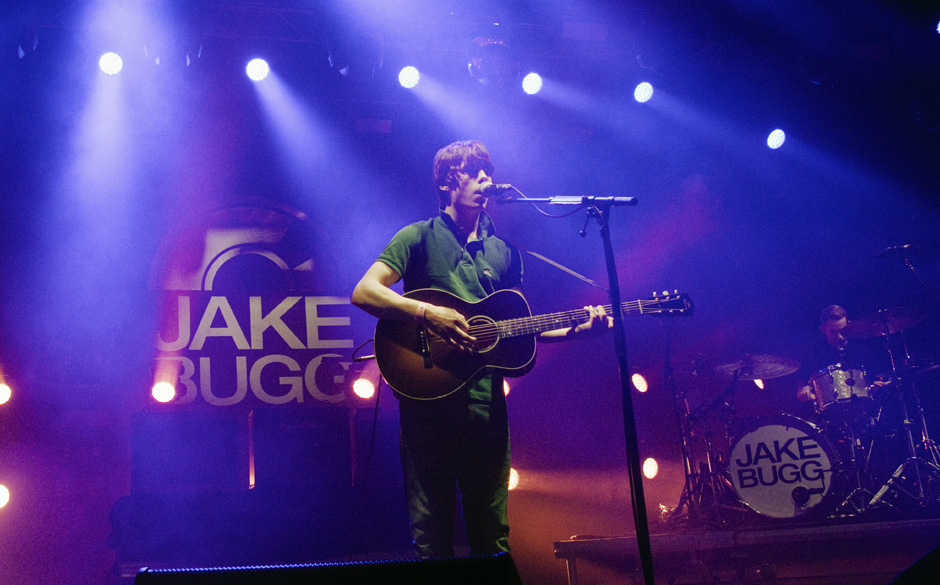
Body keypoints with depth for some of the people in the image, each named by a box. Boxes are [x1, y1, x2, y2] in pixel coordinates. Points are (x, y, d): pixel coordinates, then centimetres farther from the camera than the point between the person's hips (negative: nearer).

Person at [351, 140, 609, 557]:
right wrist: (427, 313, -21)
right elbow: (364, 292, -10)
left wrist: (576, 330, 6)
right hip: (428, 397, -4)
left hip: (486, 402, 4)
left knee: (493, 535, 8)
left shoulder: (504, 249, 16)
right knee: (432, 538, 1)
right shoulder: (420, 237, 2)